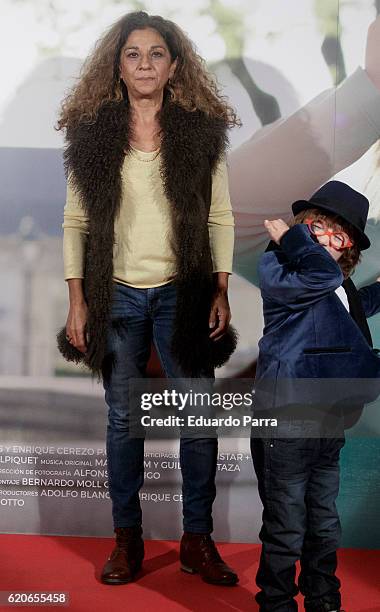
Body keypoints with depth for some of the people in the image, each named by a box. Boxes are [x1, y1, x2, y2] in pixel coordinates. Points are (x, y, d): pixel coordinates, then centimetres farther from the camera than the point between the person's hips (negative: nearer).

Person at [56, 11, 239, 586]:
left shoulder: (202, 133, 2)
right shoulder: (92, 135, 2)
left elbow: (220, 218, 3)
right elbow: (75, 222, 3)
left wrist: (221, 294, -4)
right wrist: (77, 302, -2)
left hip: (183, 293, 0)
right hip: (117, 295, 0)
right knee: (123, 416, 7)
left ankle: (198, 539, 16)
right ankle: (127, 538, 20)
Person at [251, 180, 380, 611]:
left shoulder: (344, 289, 14)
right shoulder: (277, 271, -10)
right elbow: (322, 276, -30)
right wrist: (291, 238, -17)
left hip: (329, 422, 8)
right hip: (285, 423, -8)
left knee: (324, 527, 19)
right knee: (286, 531, 2)